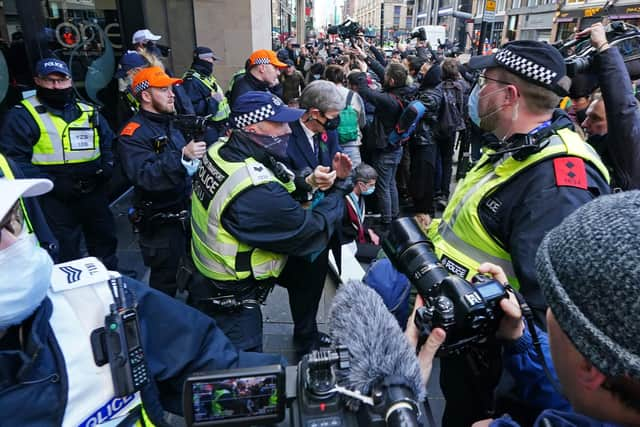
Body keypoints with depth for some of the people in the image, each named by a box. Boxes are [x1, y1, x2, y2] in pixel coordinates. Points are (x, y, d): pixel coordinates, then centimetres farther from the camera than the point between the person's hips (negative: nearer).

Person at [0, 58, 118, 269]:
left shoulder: (89, 112, 13)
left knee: (105, 243, 19)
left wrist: (107, 168, 0)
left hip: (94, 194, 5)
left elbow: (108, 143, 19)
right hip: (54, 199, -5)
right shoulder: (22, 116, -4)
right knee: (65, 259, -1)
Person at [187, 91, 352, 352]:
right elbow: (314, 233, -23)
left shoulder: (219, 151, -8)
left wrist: (307, 182, -11)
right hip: (230, 307, -9)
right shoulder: (255, 190, -34)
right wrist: (340, 187, -9)